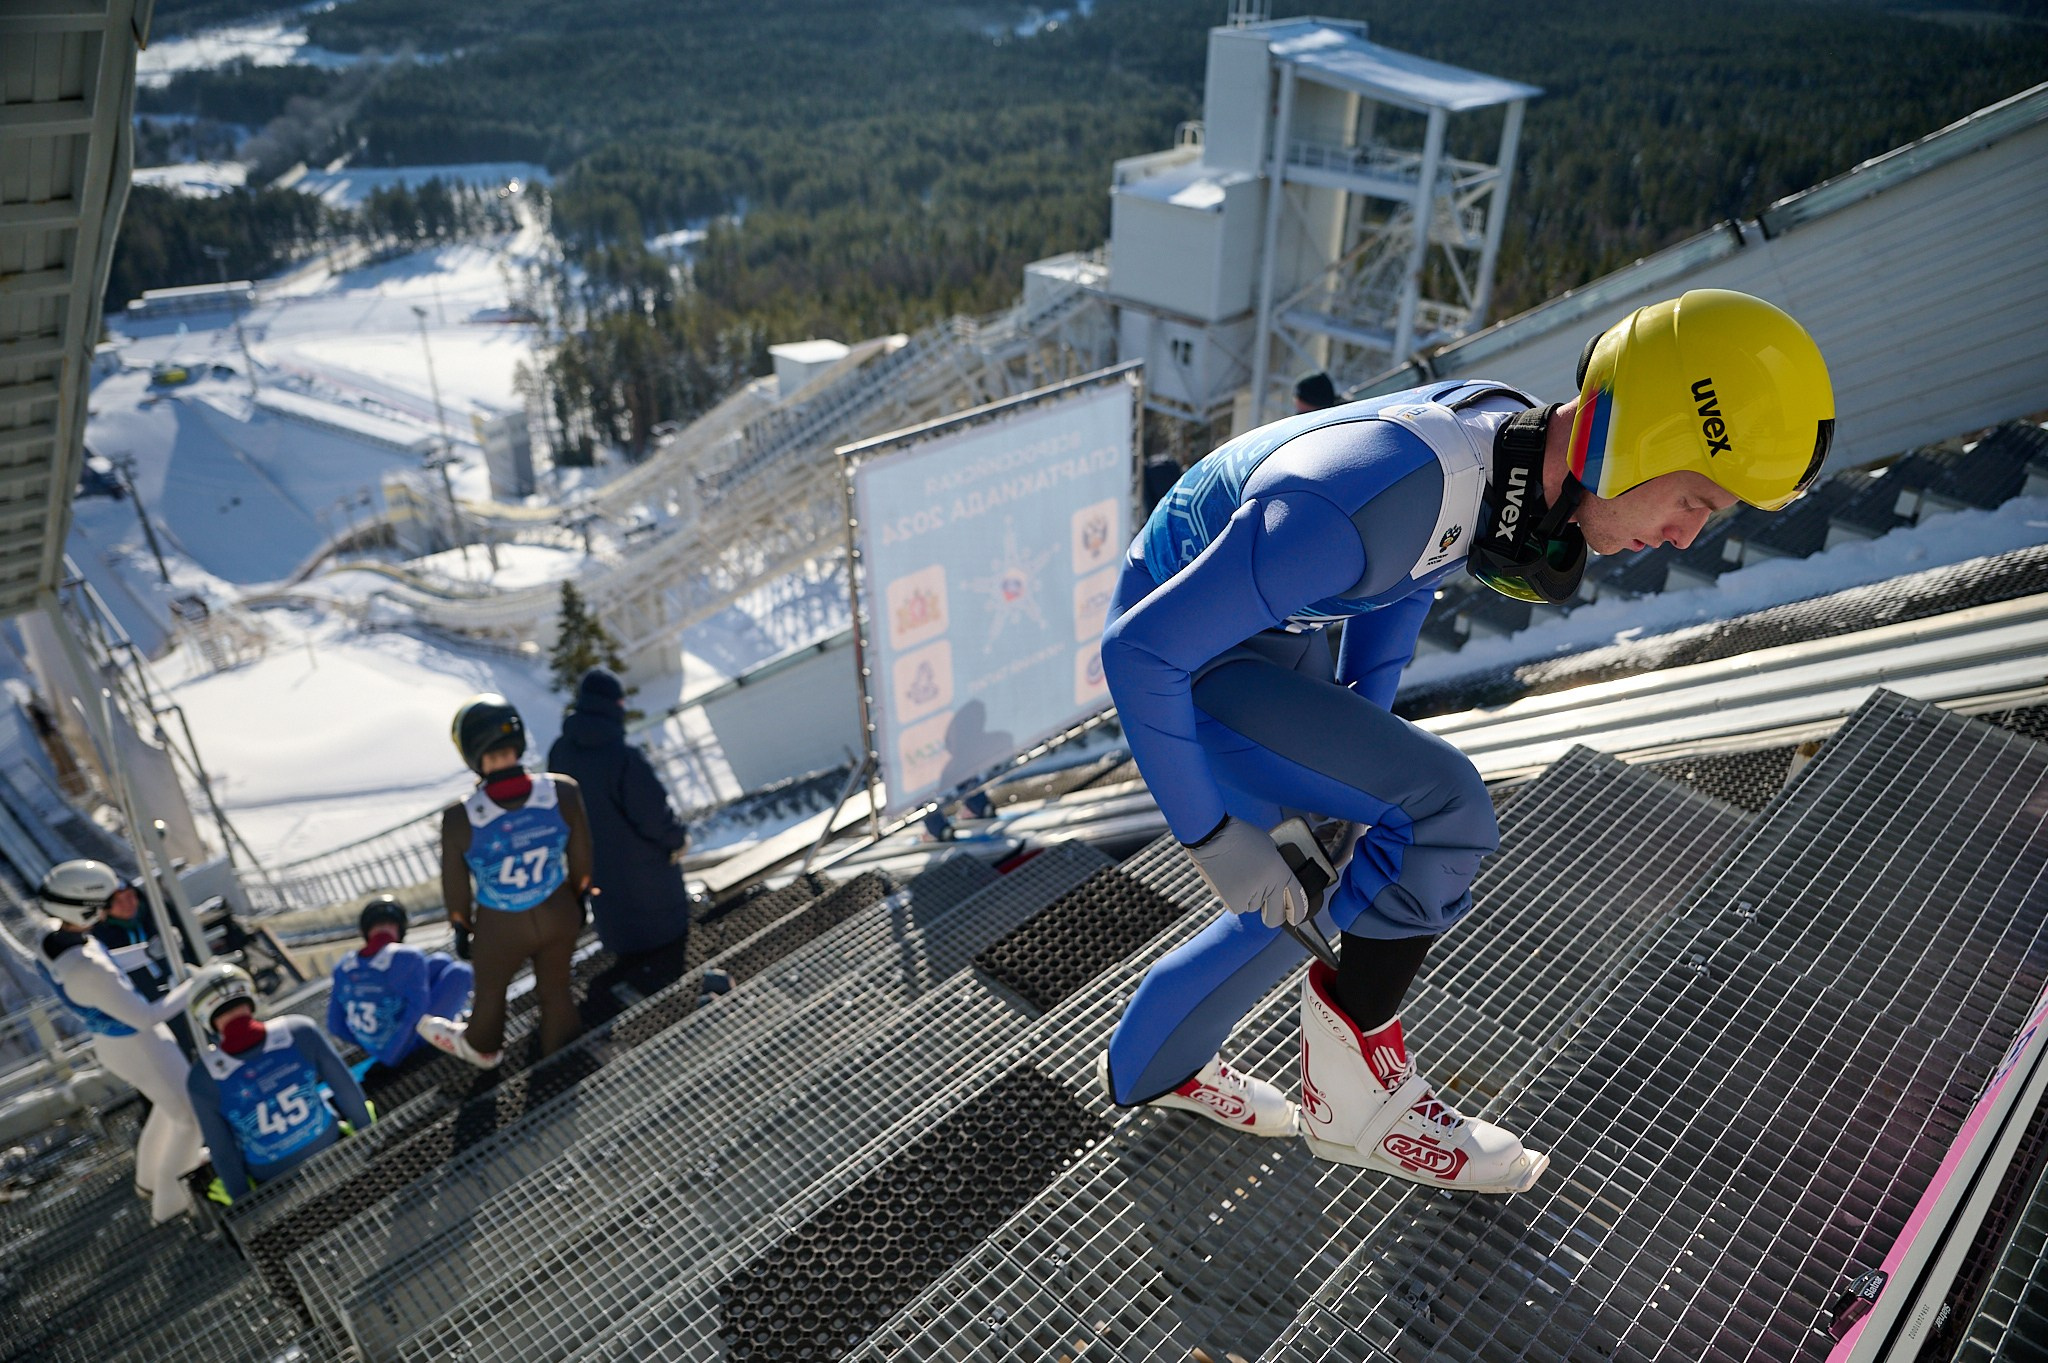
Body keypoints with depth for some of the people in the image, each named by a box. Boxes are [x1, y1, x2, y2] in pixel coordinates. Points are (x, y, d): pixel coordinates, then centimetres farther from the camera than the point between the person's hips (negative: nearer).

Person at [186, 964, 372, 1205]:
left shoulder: (203, 1080, -25)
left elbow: (223, 1151, -12)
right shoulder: (301, 1031, -24)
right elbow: (346, 1087, -11)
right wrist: (365, 1132, 8)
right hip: (328, 1144, 1)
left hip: (273, 1175, 0)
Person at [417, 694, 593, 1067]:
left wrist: (461, 922, 9)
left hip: (501, 928, -1)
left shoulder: (460, 819, -30)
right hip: (559, 915, 1)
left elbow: (455, 888, -12)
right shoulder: (563, 792, -25)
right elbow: (581, 861, -8)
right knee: (556, 989, 26)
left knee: (490, 990, 30)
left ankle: (482, 1046, 61)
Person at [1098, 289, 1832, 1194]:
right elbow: (1140, 650, -31)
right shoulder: (1374, 506, -38)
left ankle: (1153, 1062, 34)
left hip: (1267, 634, 8)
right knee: (1444, 812, -20)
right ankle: (1354, 1092, 1)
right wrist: (1214, 838, -22)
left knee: (1321, 890, 13)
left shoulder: (1512, 431, -10)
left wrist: (1357, 763, 8)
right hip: (1175, 670, -8)